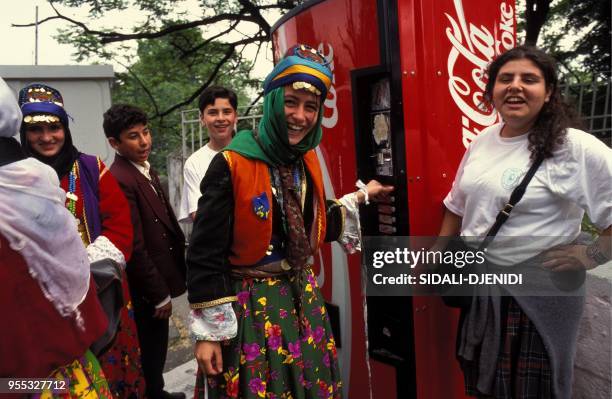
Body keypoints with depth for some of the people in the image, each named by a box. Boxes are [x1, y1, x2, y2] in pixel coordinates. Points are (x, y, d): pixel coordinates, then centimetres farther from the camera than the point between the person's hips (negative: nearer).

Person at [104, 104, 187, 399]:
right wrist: (160, 295, -16)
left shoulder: (146, 169, 8)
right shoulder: (118, 180, -22)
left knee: (156, 347, 23)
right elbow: (134, 247, -23)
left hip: (158, 280, 9)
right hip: (144, 288, -9)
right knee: (149, 350, 9)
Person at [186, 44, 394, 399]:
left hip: (302, 299, 7)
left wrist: (361, 198, 14)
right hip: (248, 306, -6)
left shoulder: (307, 162, 4)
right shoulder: (231, 166, -17)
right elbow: (205, 253, -16)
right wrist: (208, 332, -15)